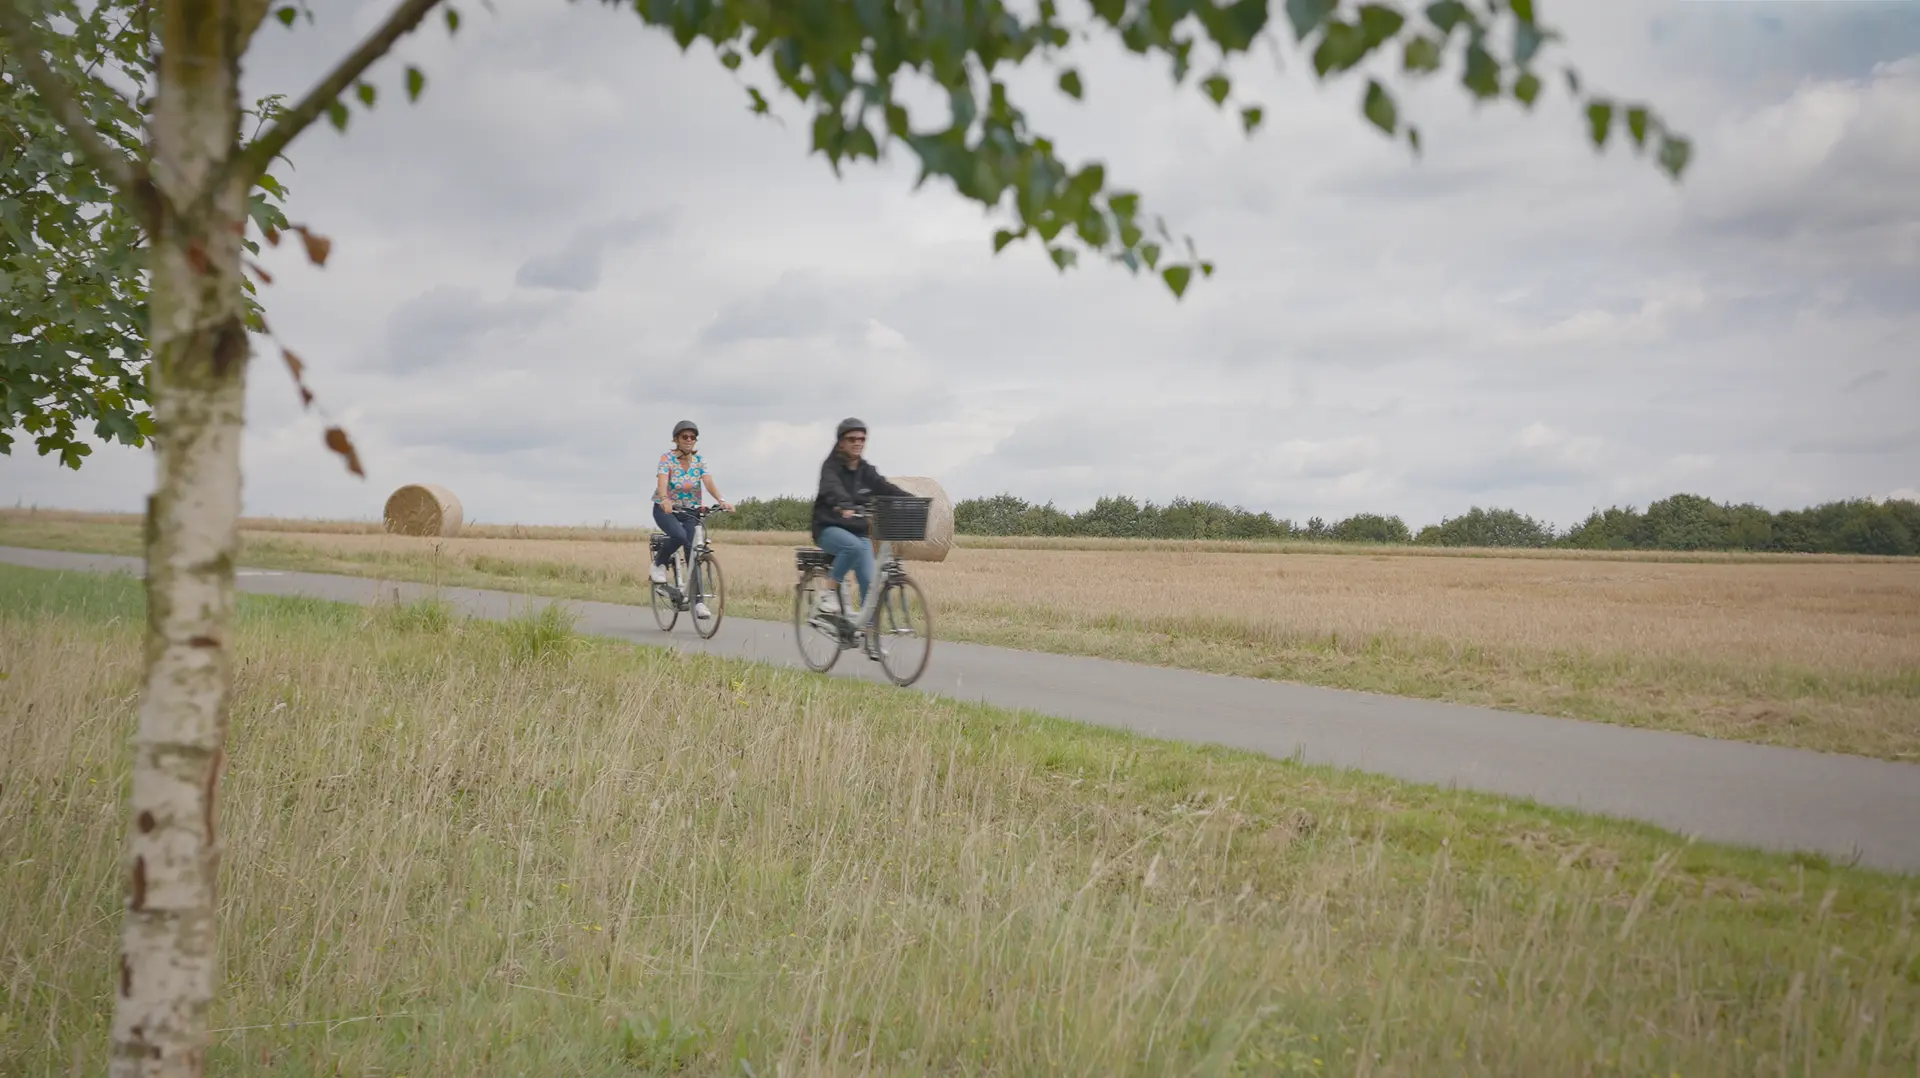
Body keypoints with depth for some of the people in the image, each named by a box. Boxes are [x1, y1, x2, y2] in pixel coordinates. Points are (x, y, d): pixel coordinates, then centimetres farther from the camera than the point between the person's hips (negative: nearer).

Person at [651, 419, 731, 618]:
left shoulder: (699, 461, -1)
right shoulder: (667, 458, -11)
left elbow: (709, 483, -16)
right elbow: (662, 481, -28)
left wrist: (721, 500, -36)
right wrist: (665, 499, -49)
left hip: (689, 511, 4)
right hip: (665, 509, -4)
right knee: (679, 536, -34)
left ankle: (697, 602, -6)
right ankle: (659, 563, -5)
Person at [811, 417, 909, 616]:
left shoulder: (866, 471, 8)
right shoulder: (831, 467, -7)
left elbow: (886, 488, -7)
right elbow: (833, 489, -28)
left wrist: (911, 501, -25)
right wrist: (845, 505, -50)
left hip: (859, 531, 5)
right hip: (829, 528, -5)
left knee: (869, 581, -10)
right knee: (853, 546, -36)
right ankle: (829, 592, -18)